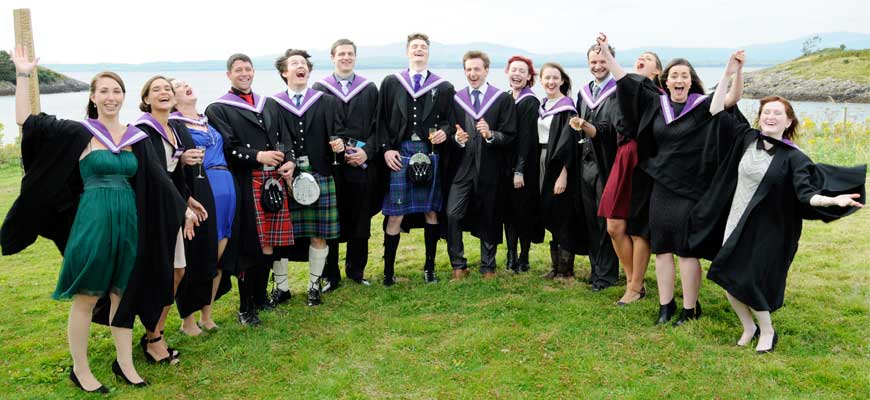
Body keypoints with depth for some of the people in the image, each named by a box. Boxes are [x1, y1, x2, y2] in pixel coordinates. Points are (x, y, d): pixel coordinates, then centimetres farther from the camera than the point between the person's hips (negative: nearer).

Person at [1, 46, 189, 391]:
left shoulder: (137, 138, 8)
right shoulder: (78, 133, -1)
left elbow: (157, 179, 12)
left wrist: (183, 208, 11)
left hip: (128, 224, 4)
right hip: (92, 223, -4)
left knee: (123, 295, 12)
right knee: (87, 297, 5)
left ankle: (124, 362, 23)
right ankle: (79, 369, 19)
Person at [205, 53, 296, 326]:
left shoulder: (270, 105, 18)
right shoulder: (218, 109, 2)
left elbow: (284, 139, 13)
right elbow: (226, 148, -9)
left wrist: (289, 162, -6)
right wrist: (258, 157, -21)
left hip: (275, 180, 5)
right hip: (246, 183, -5)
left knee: (270, 242, 8)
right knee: (250, 245, -3)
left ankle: (260, 297, 24)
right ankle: (246, 308, 10)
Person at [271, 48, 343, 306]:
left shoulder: (327, 103, 11)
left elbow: (337, 134, 6)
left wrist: (338, 145, -16)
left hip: (320, 176, 1)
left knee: (319, 234, 4)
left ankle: (315, 285, 19)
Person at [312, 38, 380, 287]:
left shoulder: (370, 89, 10)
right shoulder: (319, 89, 5)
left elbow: (377, 126, 5)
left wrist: (367, 152, -10)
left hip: (362, 163, 2)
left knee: (359, 219, 7)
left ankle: (356, 270, 21)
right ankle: (330, 275, 12)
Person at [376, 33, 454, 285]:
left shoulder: (443, 87, 10)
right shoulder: (390, 83, 9)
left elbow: (449, 120, 12)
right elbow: (381, 120, 7)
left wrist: (444, 132, -10)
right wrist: (386, 149, -5)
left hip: (430, 152, 1)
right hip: (399, 153, -1)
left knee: (431, 211, 7)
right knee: (395, 215, -3)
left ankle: (429, 267, 20)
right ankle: (388, 270, 8)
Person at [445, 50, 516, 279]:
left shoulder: (502, 99, 1)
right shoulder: (455, 99, 7)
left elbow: (510, 137, -3)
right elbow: (449, 134, 7)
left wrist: (491, 135, -21)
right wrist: (456, 139, -15)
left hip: (489, 168, -1)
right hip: (461, 166, 1)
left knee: (488, 218, 9)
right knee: (452, 215, -10)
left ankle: (488, 266, 24)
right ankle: (458, 265, 6)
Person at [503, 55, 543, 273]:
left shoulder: (530, 102, -11)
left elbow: (526, 138, -16)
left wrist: (519, 170, -19)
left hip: (524, 166, -6)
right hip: (506, 165, 6)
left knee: (523, 211, 3)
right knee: (509, 210, 9)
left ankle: (523, 257, 14)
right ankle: (511, 255, 17)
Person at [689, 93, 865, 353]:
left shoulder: (793, 158, -10)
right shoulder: (747, 138, 0)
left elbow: (807, 195, -19)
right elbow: (717, 111, 2)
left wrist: (834, 200, -39)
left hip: (766, 230, -4)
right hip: (735, 222, 4)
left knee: (747, 282, -6)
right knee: (727, 278, 5)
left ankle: (767, 332, 21)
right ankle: (749, 327, 30)